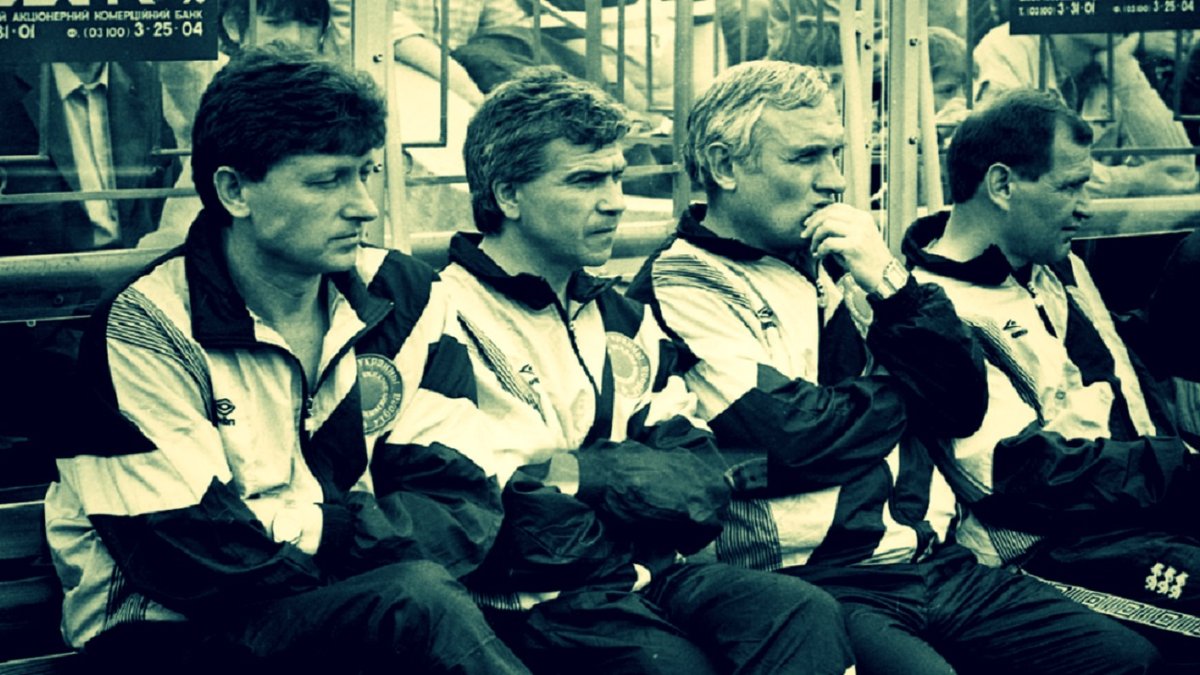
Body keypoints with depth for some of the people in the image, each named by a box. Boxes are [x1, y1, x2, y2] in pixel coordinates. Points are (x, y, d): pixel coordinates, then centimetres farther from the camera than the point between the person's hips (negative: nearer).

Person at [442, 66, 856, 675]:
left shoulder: (618, 317, 21)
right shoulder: (451, 316, -6)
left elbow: (701, 485, 11)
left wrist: (576, 474, -8)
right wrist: (630, 474, -4)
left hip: (649, 578, 7)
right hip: (538, 600, -7)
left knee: (807, 614, -20)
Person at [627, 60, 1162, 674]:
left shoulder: (833, 262, 17)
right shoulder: (679, 284, -4)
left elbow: (963, 408, 13)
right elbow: (800, 438, -14)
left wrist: (890, 284, -2)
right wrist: (895, 387, 6)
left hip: (936, 562, 7)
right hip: (814, 582, -6)